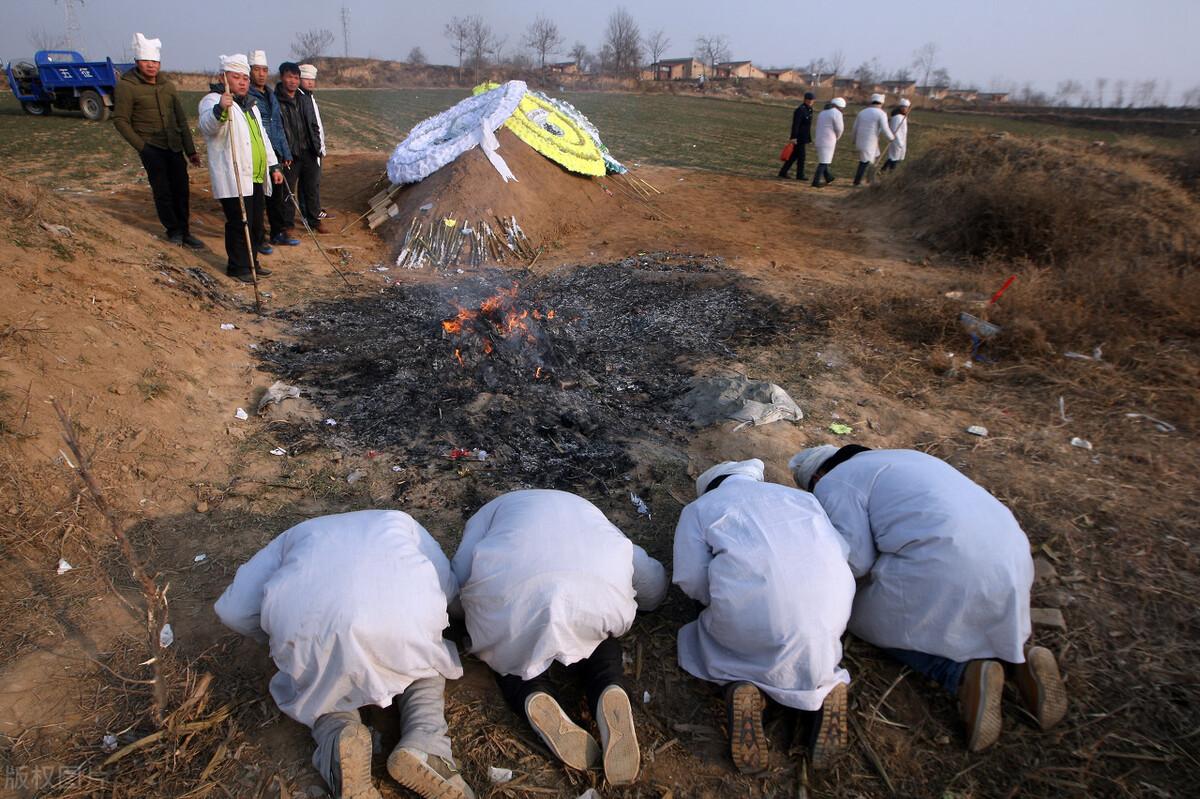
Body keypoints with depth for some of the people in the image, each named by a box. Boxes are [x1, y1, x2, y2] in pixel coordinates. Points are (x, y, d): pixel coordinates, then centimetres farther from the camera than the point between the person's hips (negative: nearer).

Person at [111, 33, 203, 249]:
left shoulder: (168, 86, 13)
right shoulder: (125, 87, -2)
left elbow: (181, 120, 17)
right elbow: (121, 121, -2)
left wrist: (191, 150, 12)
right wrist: (140, 146, -9)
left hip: (174, 147, 4)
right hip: (151, 148, -4)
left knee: (181, 190, 4)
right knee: (162, 191, -6)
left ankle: (184, 232, 14)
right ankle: (173, 230, 6)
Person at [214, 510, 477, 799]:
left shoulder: (295, 535, 39)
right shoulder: (398, 520, 38)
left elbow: (233, 610, 30)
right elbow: (447, 586, 26)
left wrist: (279, 637, 48)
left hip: (306, 626, 1)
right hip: (400, 618, 0)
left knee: (319, 688, 32)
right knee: (427, 664, 30)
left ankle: (336, 735, 0)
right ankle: (424, 746, 4)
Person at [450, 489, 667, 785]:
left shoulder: (495, 507, 36)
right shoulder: (587, 509, 41)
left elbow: (458, 575, 19)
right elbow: (654, 585, 39)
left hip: (512, 595, -1)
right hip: (599, 592, 1)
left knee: (509, 654, 26)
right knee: (601, 642, 29)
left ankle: (533, 697, -5)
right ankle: (610, 693, -2)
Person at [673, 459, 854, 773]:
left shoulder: (698, 508, 20)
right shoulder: (799, 496, 29)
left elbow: (691, 579, 6)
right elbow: (841, 549, 19)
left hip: (752, 611, -3)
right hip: (828, 603, 3)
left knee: (711, 631, 27)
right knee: (812, 636, 35)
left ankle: (738, 685, -3)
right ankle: (827, 682, 5)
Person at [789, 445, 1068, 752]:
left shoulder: (832, 484, 5)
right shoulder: (894, 458, 30)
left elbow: (857, 559, -3)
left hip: (942, 564, -8)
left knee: (869, 620, 15)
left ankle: (963, 675, -6)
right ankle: (1020, 655, 9)